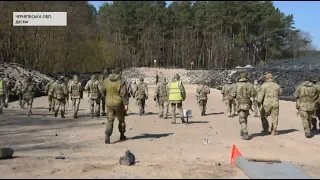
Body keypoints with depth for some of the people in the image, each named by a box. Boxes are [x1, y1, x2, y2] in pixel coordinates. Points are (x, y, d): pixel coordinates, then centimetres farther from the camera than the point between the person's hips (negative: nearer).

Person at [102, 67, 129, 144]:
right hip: (119, 104, -3)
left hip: (109, 103, 3)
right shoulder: (121, 81, -14)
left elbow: (103, 89, 16)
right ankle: (122, 135, 29)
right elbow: (124, 93, -19)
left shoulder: (106, 81, 0)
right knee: (121, 120, 18)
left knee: (110, 120, 6)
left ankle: (107, 136, -14)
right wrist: (126, 104, -17)